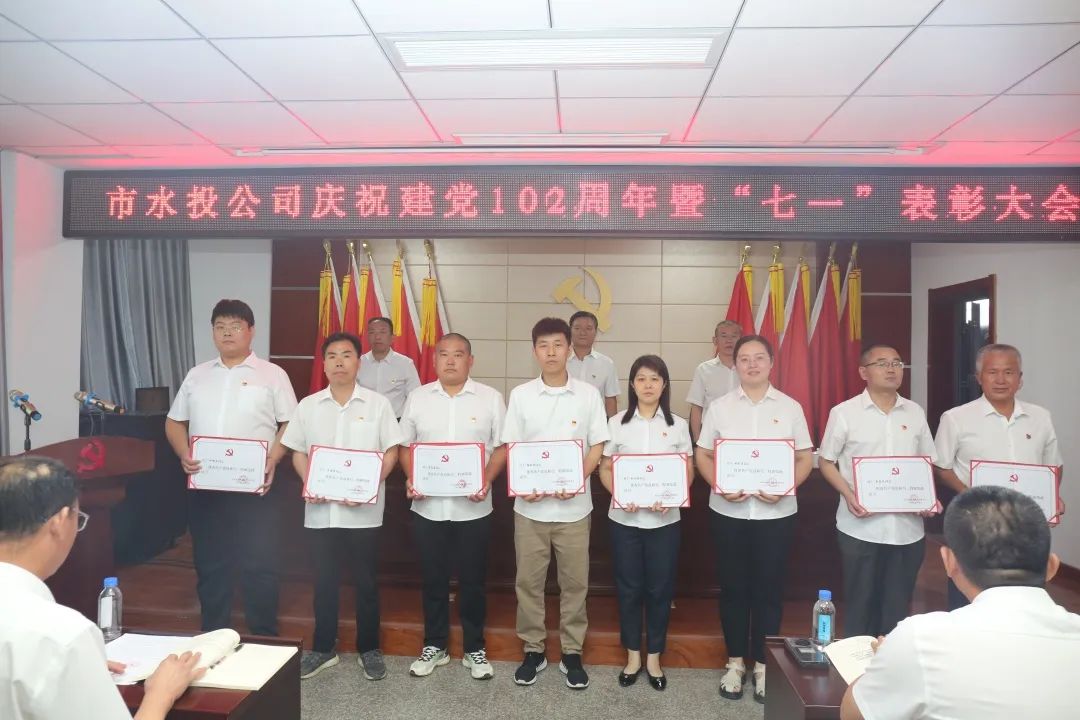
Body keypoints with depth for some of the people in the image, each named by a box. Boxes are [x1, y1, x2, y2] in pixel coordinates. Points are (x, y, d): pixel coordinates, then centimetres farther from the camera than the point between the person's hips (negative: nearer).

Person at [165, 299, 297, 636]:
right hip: (204, 486, 4)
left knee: (259, 566, 2)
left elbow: (290, 425, -1)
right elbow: (175, 422, 16)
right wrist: (184, 454, -3)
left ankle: (263, 641, 16)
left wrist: (273, 459, -16)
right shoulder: (197, 375, 13)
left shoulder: (272, 374, 1)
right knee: (209, 566, 13)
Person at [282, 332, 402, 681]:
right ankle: (323, 649, 29)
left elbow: (391, 452, -2)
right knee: (324, 581, 13)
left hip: (363, 510, -2)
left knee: (366, 581, 8)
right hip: (321, 509, 2)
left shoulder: (377, 403, -2)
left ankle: (369, 649, 24)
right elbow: (297, 452, 9)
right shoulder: (308, 405, 6)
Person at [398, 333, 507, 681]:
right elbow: (406, 446, 9)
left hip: (473, 507, -1)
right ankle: (435, 645, 29)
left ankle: (475, 649, 25)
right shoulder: (418, 398, 4)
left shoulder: (490, 398, -1)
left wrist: (487, 481, -15)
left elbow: (502, 447, 0)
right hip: (428, 506, 2)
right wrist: (411, 479, -8)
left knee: (472, 580, 9)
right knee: (433, 579, 13)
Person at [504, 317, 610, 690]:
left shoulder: (588, 394, 0)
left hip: (574, 506, 0)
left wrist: (576, 480, -16)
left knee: (574, 581, 8)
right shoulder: (520, 395, 1)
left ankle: (572, 653, 24)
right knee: (528, 581, 9)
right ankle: (533, 650, 25)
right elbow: (510, 448, 3)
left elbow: (598, 447, 0)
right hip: (530, 505, 1)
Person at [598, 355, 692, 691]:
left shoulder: (678, 425, 3)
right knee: (628, 588, 8)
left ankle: (654, 657, 25)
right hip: (624, 518, 0)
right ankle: (633, 655, 25)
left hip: (664, 520, 0)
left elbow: (688, 471, 4)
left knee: (660, 588, 8)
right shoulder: (616, 423, 1)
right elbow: (605, 469, 2)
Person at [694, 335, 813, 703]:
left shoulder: (790, 407, 2)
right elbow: (702, 456, 4)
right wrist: (720, 487, -14)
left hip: (776, 513, 0)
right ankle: (735, 662, 25)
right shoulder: (719, 407, 3)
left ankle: (763, 664, 24)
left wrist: (784, 489, -15)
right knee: (733, 587, 10)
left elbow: (805, 459, 3)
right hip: (728, 512, 1)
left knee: (769, 589, 8)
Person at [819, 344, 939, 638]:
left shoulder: (915, 413, 8)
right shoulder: (844, 413, -4)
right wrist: (848, 495, -15)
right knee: (860, 603, 7)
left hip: (908, 527, 4)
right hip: (861, 527, -3)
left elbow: (927, 462, 15)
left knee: (898, 604, 12)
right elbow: (826, 462, 0)